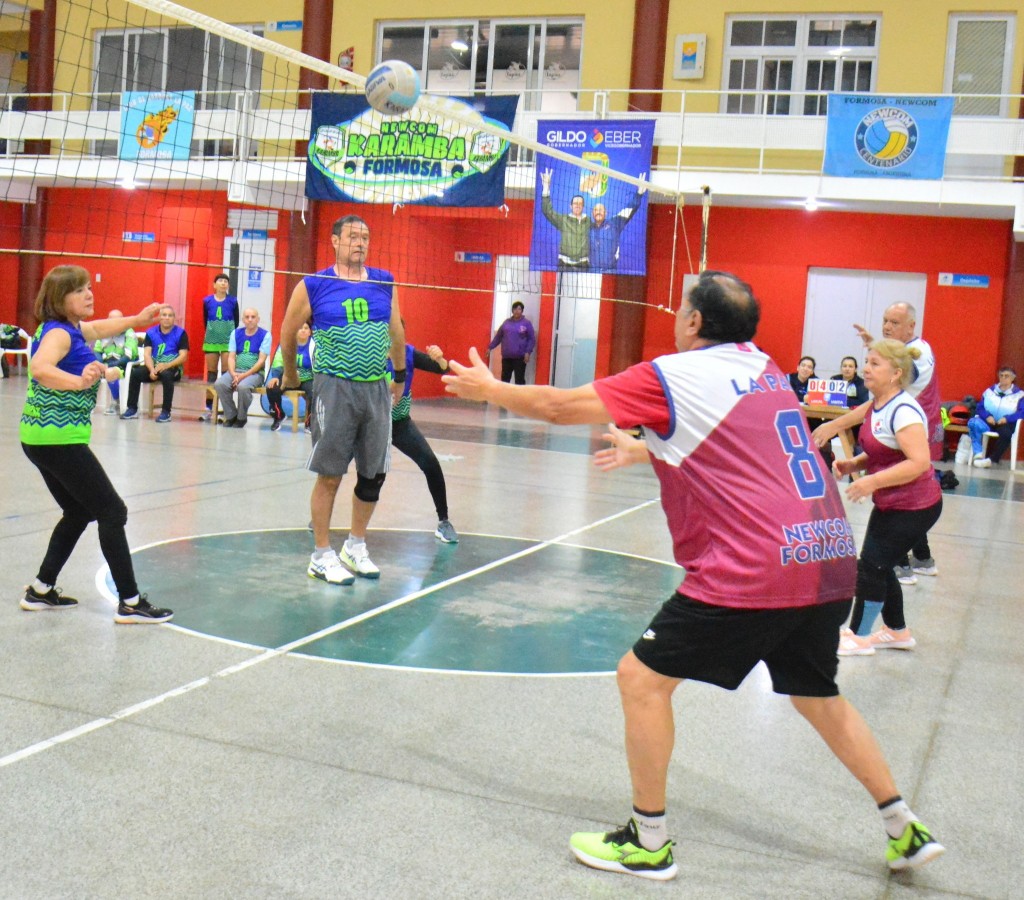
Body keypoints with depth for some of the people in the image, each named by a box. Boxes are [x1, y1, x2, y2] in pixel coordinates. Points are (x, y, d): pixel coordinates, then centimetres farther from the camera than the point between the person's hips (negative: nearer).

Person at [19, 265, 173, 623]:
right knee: (112, 512, -5)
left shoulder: (73, 329, 11)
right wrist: (78, 382, -53)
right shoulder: (58, 332, -16)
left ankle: (41, 590, 25)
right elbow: (38, 367, -38)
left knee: (79, 513, 20)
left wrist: (137, 320, 30)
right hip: (58, 437, -10)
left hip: (41, 438, 10)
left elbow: (96, 330, 36)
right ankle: (130, 603, -3)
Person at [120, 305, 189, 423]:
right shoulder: (151, 332, 7)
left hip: (173, 368, -4)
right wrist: (152, 369, -21)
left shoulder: (180, 333, -2)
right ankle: (132, 409, -11)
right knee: (135, 373, -22)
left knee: (166, 375, -37)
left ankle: (166, 412, -30)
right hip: (154, 366, 4)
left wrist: (166, 366, -24)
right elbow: (147, 354, -1)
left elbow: (183, 356, -9)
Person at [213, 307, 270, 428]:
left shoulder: (265, 335, -2)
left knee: (243, 386, -36)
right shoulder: (236, 333, 10)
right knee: (219, 384, -26)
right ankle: (231, 415, -7)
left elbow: (261, 360, -8)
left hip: (255, 372, -4)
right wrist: (233, 374, -15)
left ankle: (241, 418, -12)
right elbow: (231, 357, 5)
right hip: (236, 371, 4)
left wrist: (244, 375, -18)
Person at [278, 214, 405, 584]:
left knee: (374, 474, 9)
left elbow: (397, 332, 19)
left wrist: (400, 376, 23)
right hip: (335, 388, -4)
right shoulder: (313, 286, -3)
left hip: (377, 388, 4)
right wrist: (290, 375, 18)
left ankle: (356, 546, 27)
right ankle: (322, 555, 12)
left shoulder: (385, 283, 7)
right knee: (329, 474, 0)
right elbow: (288, 334, 9)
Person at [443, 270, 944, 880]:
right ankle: (905, 830, 32)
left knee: (643, 677, 4)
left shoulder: (675, 375, -5)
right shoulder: (764, 368, 15)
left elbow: (558, 407, 1)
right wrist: (648, 449, 44)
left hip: (754, 570, -8)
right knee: (819, 696, 26)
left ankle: (649, 843, 13)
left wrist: (490, 390, 18)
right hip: (830, 558, 8)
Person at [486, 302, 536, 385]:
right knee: (505, 378, 11)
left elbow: (531, 339, -3)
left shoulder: (527, 323, -1)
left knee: (519, 379, -4)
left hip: (520, 357, -4)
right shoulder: (507, 322, 10)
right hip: (506, 356, 4)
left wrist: (528, 352, -14)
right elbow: (498, 336, 15)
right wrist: (490, 347, 10)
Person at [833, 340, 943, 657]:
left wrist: (872, 481, -31)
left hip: (914, 508, -9)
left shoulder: (903, 411, -24)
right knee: (878, 567, 15)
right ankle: (898, 631, 32)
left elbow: (920, 462, -31)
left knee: (871, 566, -4)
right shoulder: (877, 406, 6)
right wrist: (854, 464, 1)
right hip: (890, 504, 10)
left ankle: (858, 636, 12)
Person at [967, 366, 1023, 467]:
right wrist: (987, 416, -12)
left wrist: (1007, 418, -20)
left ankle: (991, 459, -32)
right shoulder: (990, 391, 15)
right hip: (989, 423, 3)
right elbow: (980, 408, 10)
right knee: (973, 422, -28)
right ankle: (978, 453, -31)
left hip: (1006, 424, -3)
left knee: (1006, 433, -39)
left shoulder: (1019, 394, 5)